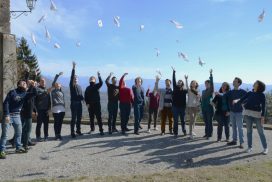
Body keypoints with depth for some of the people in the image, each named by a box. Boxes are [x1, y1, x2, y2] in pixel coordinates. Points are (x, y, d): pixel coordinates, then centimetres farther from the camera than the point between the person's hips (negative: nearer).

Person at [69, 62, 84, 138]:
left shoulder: (79, 86, 14)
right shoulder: (71, 85, -3)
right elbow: (71, 77, -15)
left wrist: (83, 99, -4)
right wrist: (73, 68, -23)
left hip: (79, 103, 6)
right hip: (74, 103, -5)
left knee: (79, 117, 11)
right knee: (74, 118, -4)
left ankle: (78, 130, 23)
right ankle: (72, 132, 3)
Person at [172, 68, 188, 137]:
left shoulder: (185, 91, 3)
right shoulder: (175, 88, 1)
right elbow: (173, 81, -4)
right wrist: (174, 72, -6)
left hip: (182, 107, 1)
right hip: (175, 106, -1)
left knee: (183, 120, 13)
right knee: (175, 121, 2)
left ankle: (184, 131, 28)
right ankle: (175, 133, 9)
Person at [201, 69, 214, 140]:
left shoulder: (211, 90, -2)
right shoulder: (203, 91, 14)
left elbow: (212, 83, -17)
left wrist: (211, 74, -25)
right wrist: (201, 107, 12)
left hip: (209, 108, -5)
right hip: (204, 108, 6)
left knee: (209, 121, -2)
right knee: (206, 122, 12)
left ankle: (209, 134, 4)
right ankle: (206, 133, 21)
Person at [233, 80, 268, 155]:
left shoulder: (262, 95, 0)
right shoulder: (249, 93, 9)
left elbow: (263, 106, -3)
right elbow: (241, 100, 7)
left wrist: (263, 116, -9)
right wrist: (237, 101, -12)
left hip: (257, 114, -3)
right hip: (248, 114, 3)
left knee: (261, 132, 3)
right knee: (249, 131, 8)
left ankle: (265, 148, 17)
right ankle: (250, 147, 19)